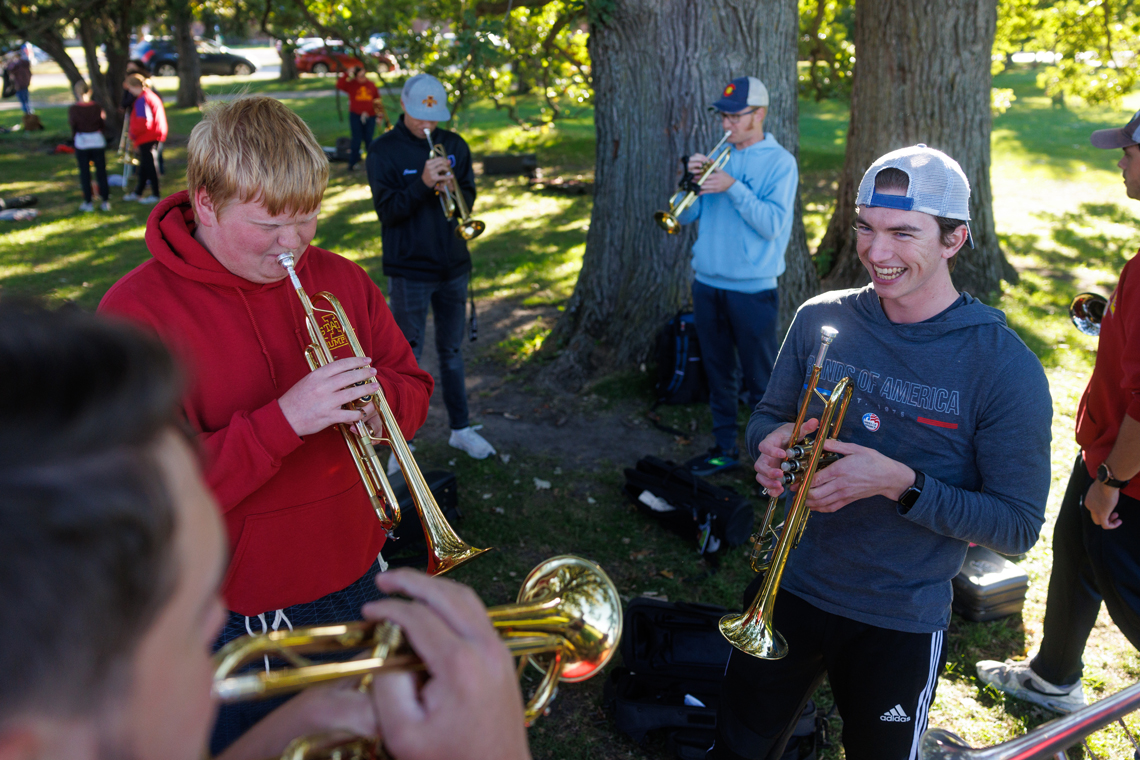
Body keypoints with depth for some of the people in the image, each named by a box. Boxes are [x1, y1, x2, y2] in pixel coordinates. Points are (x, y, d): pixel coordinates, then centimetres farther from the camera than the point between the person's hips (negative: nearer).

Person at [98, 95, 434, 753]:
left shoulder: (341, 280, -1)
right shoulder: (138, 312, -17)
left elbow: (415, 394, 6)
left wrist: (378, 395, -19)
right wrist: (283, 420, -33)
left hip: (353, 579, 5)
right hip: (235, 616, -4)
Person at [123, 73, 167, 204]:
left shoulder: (141, 100, -17)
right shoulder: (152, 95, 13)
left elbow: (143, 122, -23)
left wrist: (133, 134, -8)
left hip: (147, 138, -10)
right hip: (155, 135, 10)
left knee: (149, 165, -3)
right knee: (145, 164, 17)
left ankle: (155, 194, 3)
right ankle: (138, 192, 27)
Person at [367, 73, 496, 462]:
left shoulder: (455, 145, 7)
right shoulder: (384, 150, -7)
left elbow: (468, 198, 5)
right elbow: (387, 210, -14)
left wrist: (451, 188, -17)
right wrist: (423, 184, -28)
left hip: (453, 267, 4)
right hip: (408, 271, -4)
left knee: (452, 350, 16)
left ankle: (461, 428, 28)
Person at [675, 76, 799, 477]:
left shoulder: (779, 162, -5)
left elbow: (773, 225, -17)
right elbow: (685, 216, 7)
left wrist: (732, 187, -22)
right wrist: (692, 180, -11)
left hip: (753, 289, -5)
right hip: (706, 282, 6)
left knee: (760, 382, 2)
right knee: (718, 373, 15)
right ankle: (725, 448, 28)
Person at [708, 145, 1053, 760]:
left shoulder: (1005, 368, -17)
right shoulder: (821, 318, -6)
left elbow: (1018, 529, -16)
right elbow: (769, 414, 8)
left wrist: (899, 482, -29)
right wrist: (771, 443, -16)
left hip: (900, 625, -3)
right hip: (789, 587, 3)